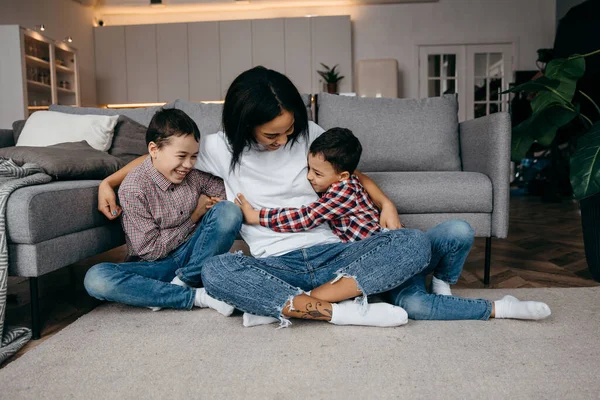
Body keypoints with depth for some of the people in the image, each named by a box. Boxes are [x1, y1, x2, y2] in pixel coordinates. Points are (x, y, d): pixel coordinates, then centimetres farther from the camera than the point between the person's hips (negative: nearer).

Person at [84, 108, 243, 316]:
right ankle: (196, 295, -30)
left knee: (229, 211, -21)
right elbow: (150, 250, -14)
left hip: (191, 255, 3)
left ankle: (181, 283, -17)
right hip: (155, 265, -2)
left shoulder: (196, 173, -4)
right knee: (95, 278, -31)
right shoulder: (133, 188, -16)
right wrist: (194, 217, -11)